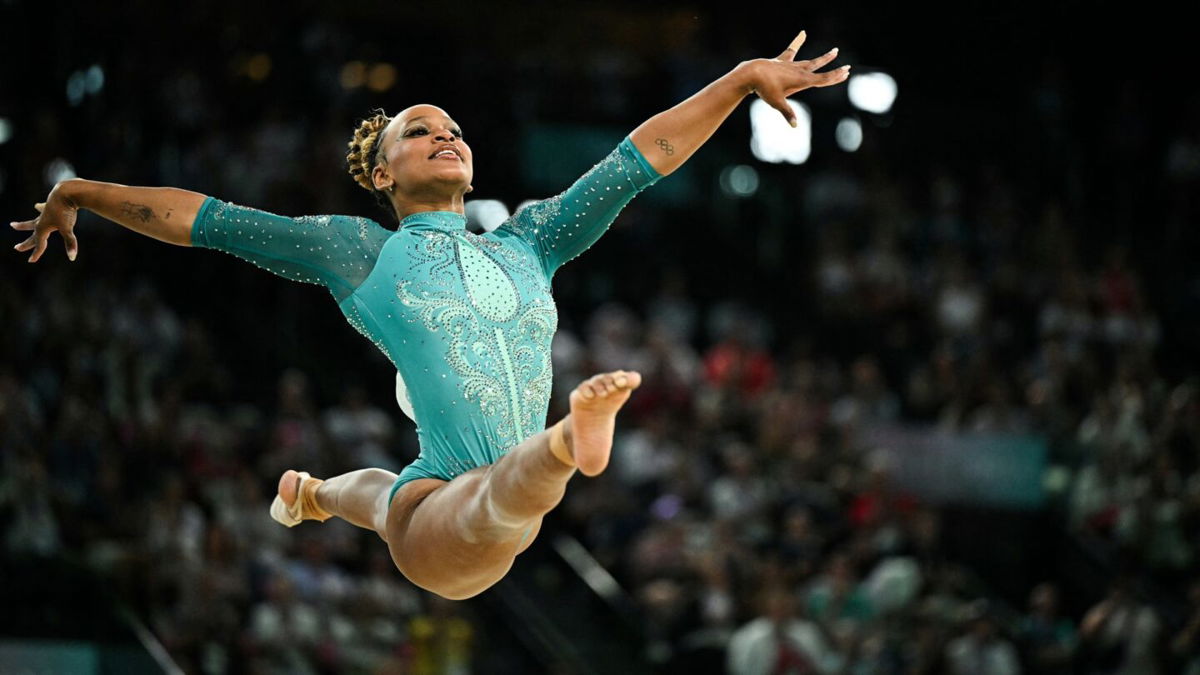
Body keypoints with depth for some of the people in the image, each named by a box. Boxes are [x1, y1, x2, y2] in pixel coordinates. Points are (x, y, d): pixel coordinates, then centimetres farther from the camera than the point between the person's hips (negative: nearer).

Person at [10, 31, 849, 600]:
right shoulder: (359, 250, 5)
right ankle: (571, 444, -77)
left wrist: (745, 77, 11)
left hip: (503, 523, 7)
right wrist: (79, 193, 14)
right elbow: (208, 218, 10)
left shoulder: (527, 242, 14)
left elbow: (638, 161, 13)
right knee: (494, 501, -42)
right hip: (435, 519, -7)